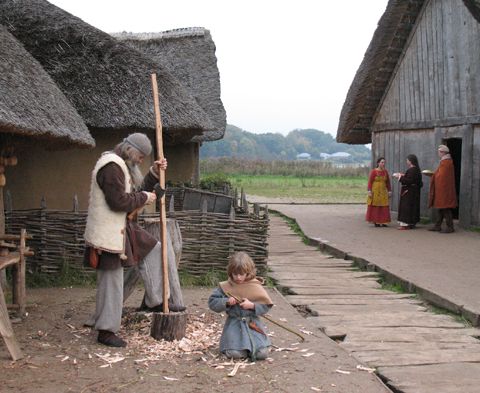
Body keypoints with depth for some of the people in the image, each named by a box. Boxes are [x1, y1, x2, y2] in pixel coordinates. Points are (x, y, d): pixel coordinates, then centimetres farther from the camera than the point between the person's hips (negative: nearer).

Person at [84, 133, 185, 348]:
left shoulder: (123, 166, 16)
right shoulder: (111, 166, -19)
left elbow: (138, 191, 18)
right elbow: (118, 201, -25)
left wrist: (154, 173, 8)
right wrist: (144, 198, -12)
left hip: (122, 228, 11)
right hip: (108, 232, -11)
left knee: (153, 250, 16)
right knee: (111, 280, -4)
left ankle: (155, 301, 21)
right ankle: (105, 331, 6)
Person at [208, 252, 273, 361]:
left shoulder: (256, 287, 0)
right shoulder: (225, 287, 2)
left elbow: (266, 306, 1)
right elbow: (212, 303, 3)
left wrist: (252, 305, -15)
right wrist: (226, 302, -13)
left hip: (252, 323, 0)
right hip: (234, 324, 0)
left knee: (262, 353, -19)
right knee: (234, 354, -21)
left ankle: (251, 345, 13)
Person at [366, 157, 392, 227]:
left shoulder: (385, 171, 8)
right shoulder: (373, 171, -7)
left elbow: (388, 182, 13)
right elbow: (370, 182, -9)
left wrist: (389, 191, 9)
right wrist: (369, 191, -15)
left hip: (383, 192, 4)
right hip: (375, 191, -4)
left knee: (384, 207, -1)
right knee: (375, 207, -2)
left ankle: (382, 222, 4)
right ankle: (375, 222, 4)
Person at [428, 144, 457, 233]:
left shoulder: (445, 162, -17)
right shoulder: (447, 161, 15)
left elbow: (442, 176, -19)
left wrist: (432, 175, -3)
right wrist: (434, 174, 10)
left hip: (444, 189, -11)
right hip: (442, 189, 11)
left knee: (446, 209, -7)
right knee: (441, 208, 13)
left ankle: (450, 227, -4)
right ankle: (438, 226, 18)